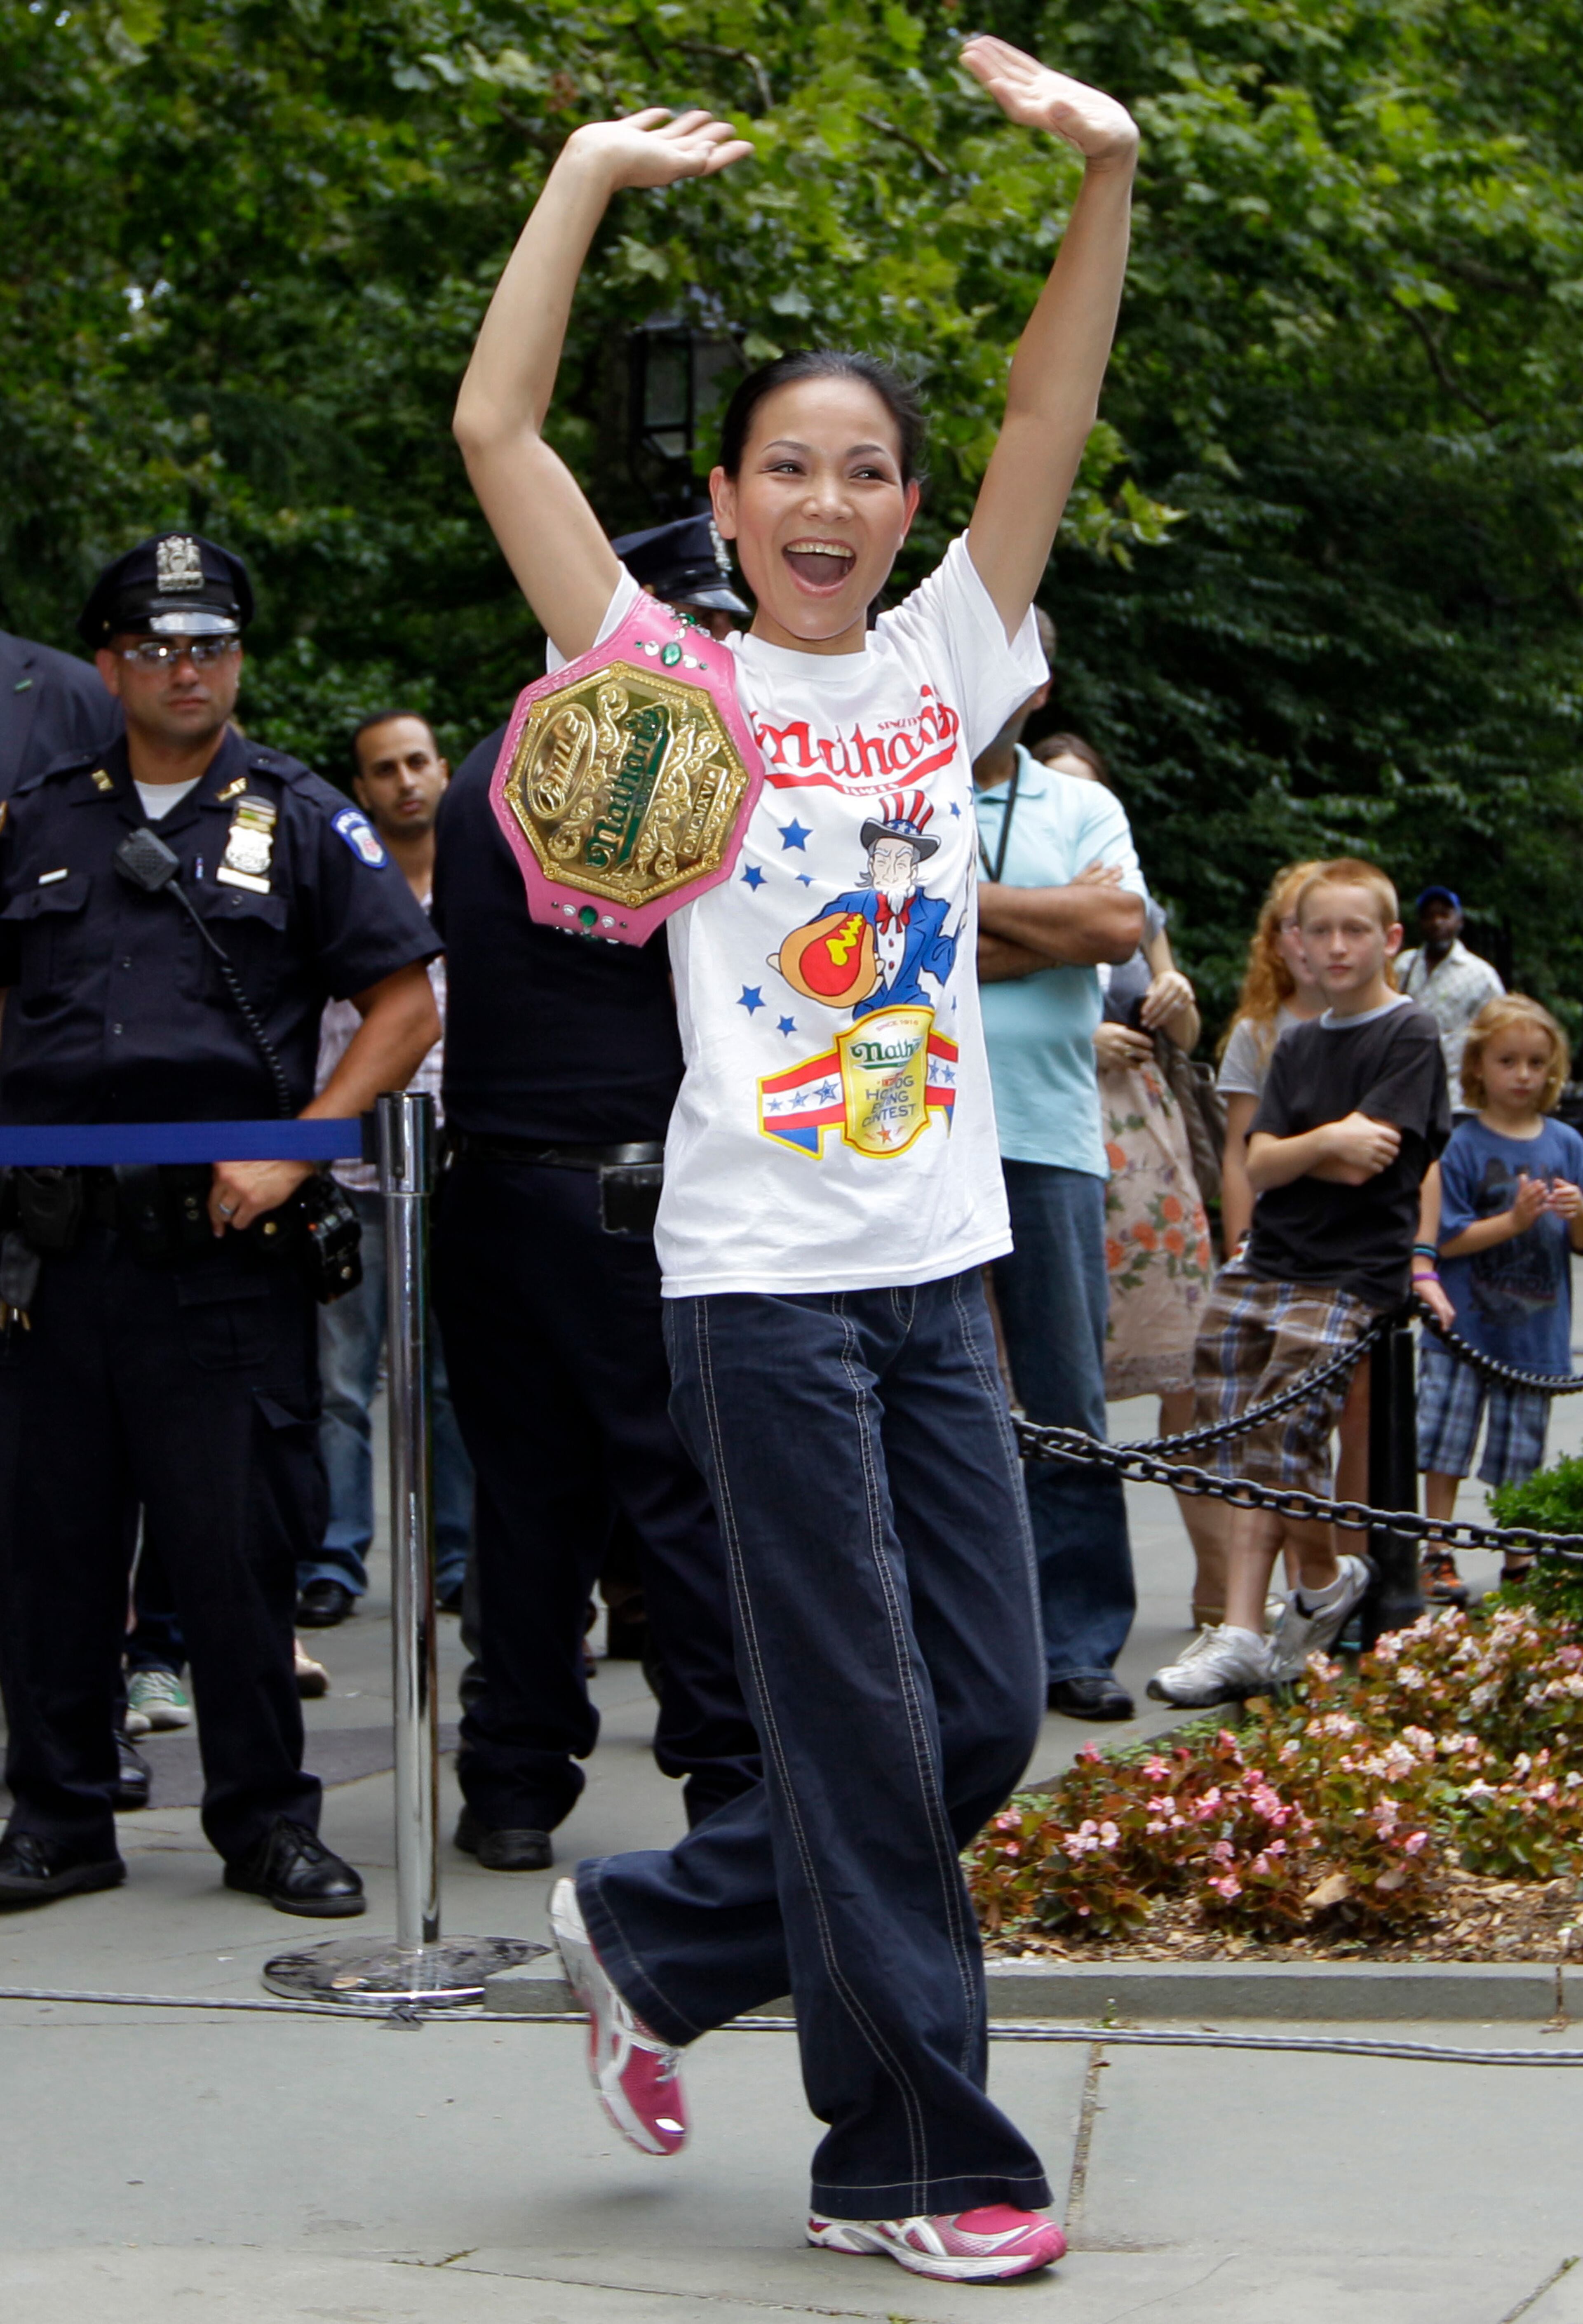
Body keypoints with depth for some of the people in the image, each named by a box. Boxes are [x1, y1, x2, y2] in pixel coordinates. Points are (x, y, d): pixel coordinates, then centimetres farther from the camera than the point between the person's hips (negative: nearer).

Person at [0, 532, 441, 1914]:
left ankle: (266, 1819, 11)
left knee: (237, 1541, 0)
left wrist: (290, 1153, -8)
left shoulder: (301, 821, 6)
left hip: (224, 1244, -3)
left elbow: (406, 1007, 2)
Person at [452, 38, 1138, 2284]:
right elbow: (497, 429, -5)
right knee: (865, 1727, -3)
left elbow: (1053, 420, 4)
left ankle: (657, 1935, 25)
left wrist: (1104, 175, -8)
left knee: (987, 1712, 5)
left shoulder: (944, 663, 12)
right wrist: (592, 175, -6)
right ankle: (914, 2161, 8)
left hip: (941, 1268, 5)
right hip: (763, 1273, -5)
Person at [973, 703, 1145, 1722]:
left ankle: (1079, 1647, 9)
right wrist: (1057, 920, -5)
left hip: (1050, 1140, 2)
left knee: (1068, 1402, 2)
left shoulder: (1083, 807, 14)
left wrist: (969, 897, -5)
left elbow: (1121, 927, -4)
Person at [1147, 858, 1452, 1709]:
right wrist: (1326, 1142, -12)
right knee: (1243, 1452, -3)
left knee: (1282, 1438, -16)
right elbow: (1259, 1165, 4)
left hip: (1353, 1274, -6)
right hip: (1267, 1265, 6)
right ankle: (1243, 1633, -4)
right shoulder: (1297, 1046, 16)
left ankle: (1324, 1579, 9)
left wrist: (1296, 1149, 0)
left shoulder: (1411, 1035, -3)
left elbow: (1363, 1163, -13)